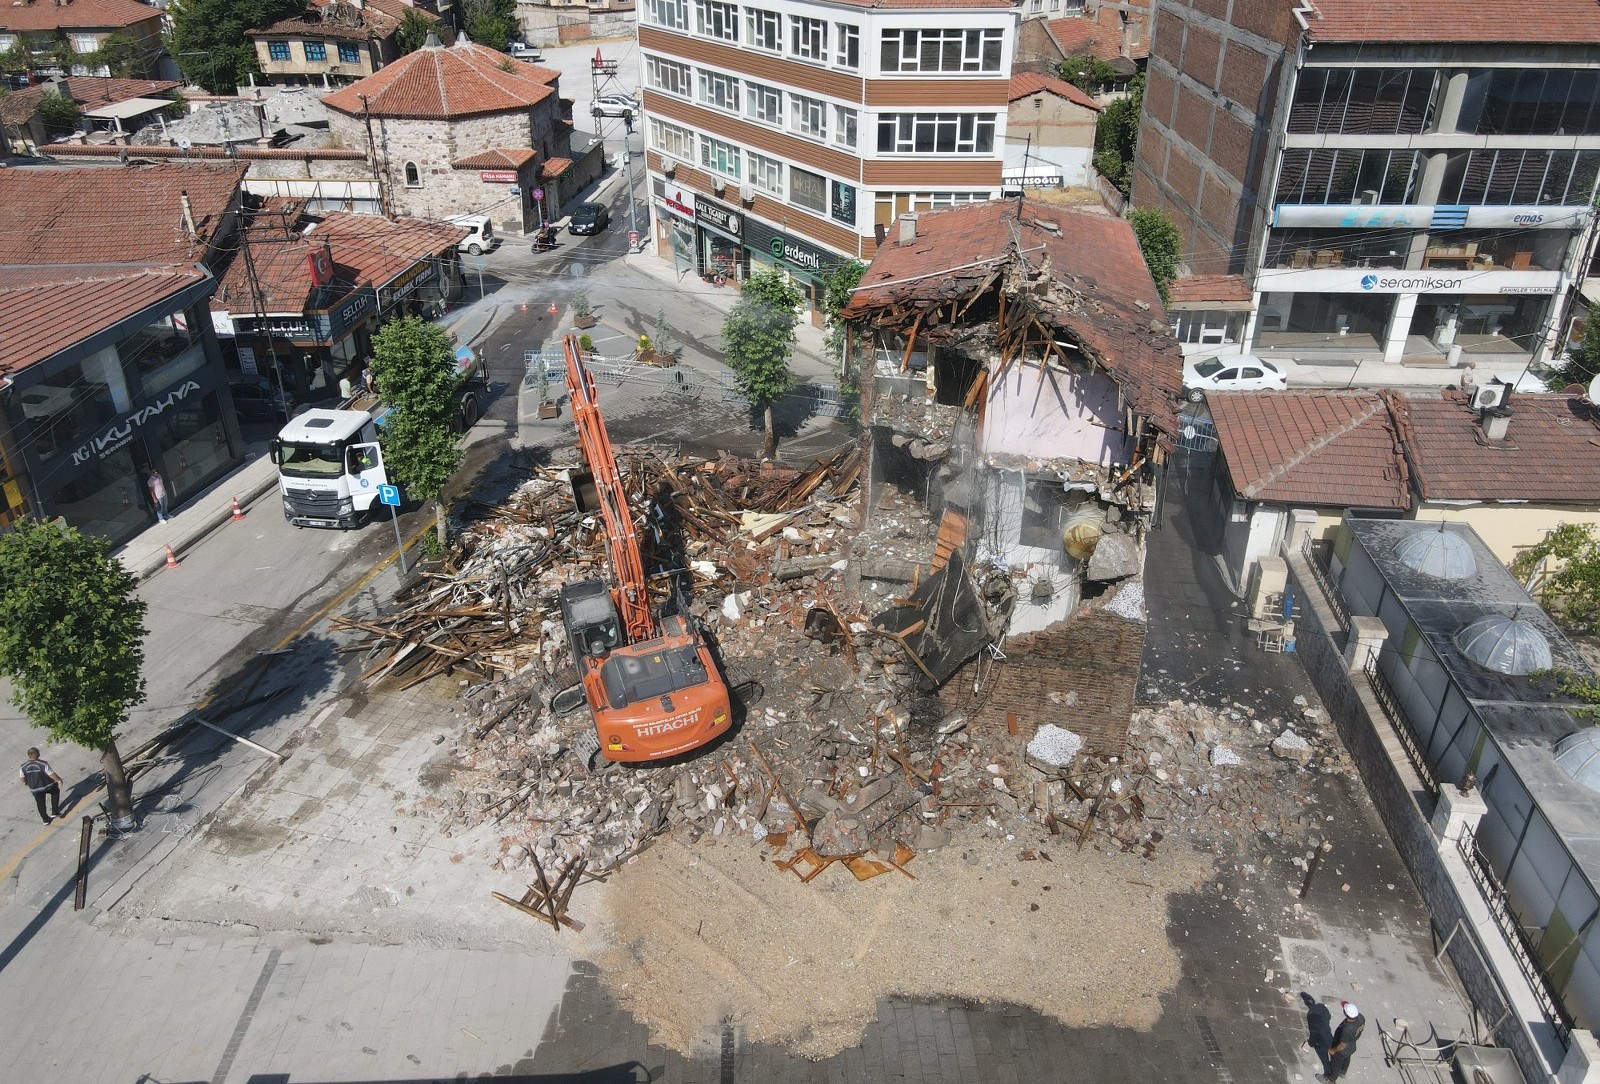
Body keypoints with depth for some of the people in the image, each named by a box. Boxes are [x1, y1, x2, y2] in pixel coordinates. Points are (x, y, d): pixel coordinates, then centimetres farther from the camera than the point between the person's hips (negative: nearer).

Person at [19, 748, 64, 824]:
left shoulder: (23, 767, -14)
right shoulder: (43, 764, -26)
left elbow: (23, 778, 3)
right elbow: (52, 775, -20)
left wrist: (25, 782, 25)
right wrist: (59, 779, -1)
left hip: (35, 789, 3)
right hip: (48, 786, -3)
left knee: (40, 803, 23)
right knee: (55, 791, 29)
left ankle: (45, 819, 36)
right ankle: (54, 811, 26)